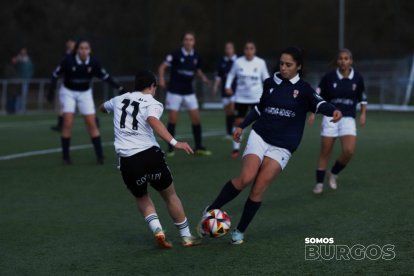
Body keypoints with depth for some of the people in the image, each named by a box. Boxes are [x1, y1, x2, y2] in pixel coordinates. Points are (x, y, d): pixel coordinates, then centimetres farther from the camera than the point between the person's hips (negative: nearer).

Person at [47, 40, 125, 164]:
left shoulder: (93, 63, -16)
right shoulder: (68, 60, -22)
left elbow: (105, 76, -4)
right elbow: (56, 74, -9)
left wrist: (118, 87, -11)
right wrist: (52, 90, -10)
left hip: (85, 93, 2)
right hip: (68, 92, -2)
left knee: (92, 124, -3)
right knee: (68, 123, -12)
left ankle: (100, 155, 3)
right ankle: (66, 156, -1)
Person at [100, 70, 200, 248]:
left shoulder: (119, 100, 15)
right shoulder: (152, 103, 0)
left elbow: (103, 107, 39)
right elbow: (153, 121, -23)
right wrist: (174, 142, -32)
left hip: (127, 161, 3)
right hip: (150, 155, -3)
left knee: (141, 198, 27)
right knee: (170, 195, 19)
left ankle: (157, 229, 3)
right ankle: (186, 236, 24)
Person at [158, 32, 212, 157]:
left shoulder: (196, 56, 2)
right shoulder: (176, 54, -11)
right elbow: (162, 67, -12)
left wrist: (203, 78, -3)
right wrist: (162, 79, -28)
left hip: (189, 92, 4)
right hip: (174, 91, -4)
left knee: (196, 118, 1)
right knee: (173, 119, -3)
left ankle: (199, 147, 12)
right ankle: (170, 148, 7)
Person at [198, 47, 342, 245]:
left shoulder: (303, 89, -2)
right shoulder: (270, 83, 7)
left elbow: (318, 103, -21)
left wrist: (332, 110, -42)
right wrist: (242, 126, 22)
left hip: (282, 147, -1)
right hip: (259, 137, 1)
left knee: (258, 189, -8)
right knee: (245, 178, -21)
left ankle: (240, 231, 9)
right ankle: (211, 210, -4)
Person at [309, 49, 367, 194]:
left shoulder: (357, 78, -2)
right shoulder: (329, 77, -6)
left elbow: (362, 97, 12)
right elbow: (318, 96, 4)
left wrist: (363, 113, 3)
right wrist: (313, 113, -3)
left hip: (348, 118, 1)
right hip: (330, 117, -1)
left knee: (349, 151, -15)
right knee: (325, 152, 0)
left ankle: (334, 173, 12)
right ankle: (319, 183, 14)